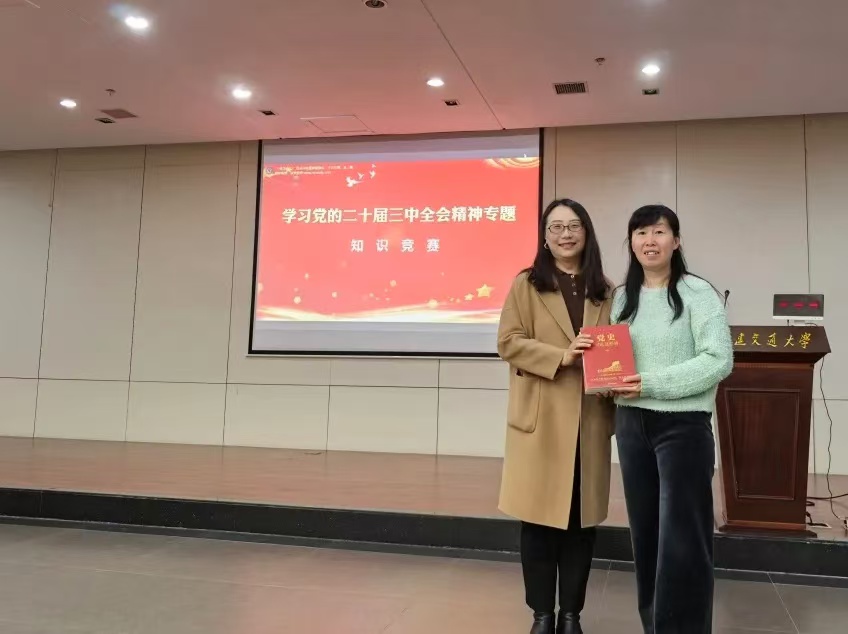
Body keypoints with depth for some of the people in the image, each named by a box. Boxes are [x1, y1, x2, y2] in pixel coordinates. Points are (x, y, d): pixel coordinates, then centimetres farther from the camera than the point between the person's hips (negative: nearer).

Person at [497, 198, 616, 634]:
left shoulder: (605, 291, 12)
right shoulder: (526, 285, 3)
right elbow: (509, 342, -5)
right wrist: (561, 356, -18)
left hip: (589, 421, 3)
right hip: (541, 419, -3)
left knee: (583, 518, 8)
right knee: (540, 517, 2)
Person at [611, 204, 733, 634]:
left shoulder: (698, 293, -7)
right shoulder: (623, 298, 9)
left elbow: (719, 360, -14)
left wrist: (652, 384, -19)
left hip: (684, 426, -5)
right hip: (632, 424, 5)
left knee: (681, 539, -2)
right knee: (644, 532, 13)